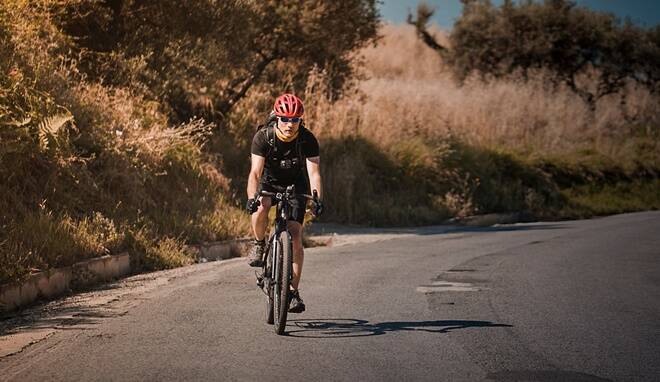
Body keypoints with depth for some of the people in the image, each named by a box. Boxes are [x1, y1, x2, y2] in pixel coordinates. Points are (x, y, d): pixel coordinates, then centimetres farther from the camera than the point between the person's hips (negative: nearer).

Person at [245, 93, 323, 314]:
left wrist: (317, 199, -46)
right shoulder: (263, 137, -25)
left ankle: (293, 291, -5)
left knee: (295, 235, -13)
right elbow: (256, 171, -32)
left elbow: (313, 172, -30)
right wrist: (251, 198, -49)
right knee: (261, 207, -35)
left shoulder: (308, 140, -24)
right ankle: (259, 245, -6)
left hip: (296, 185, 0)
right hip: (269, 182, 0)